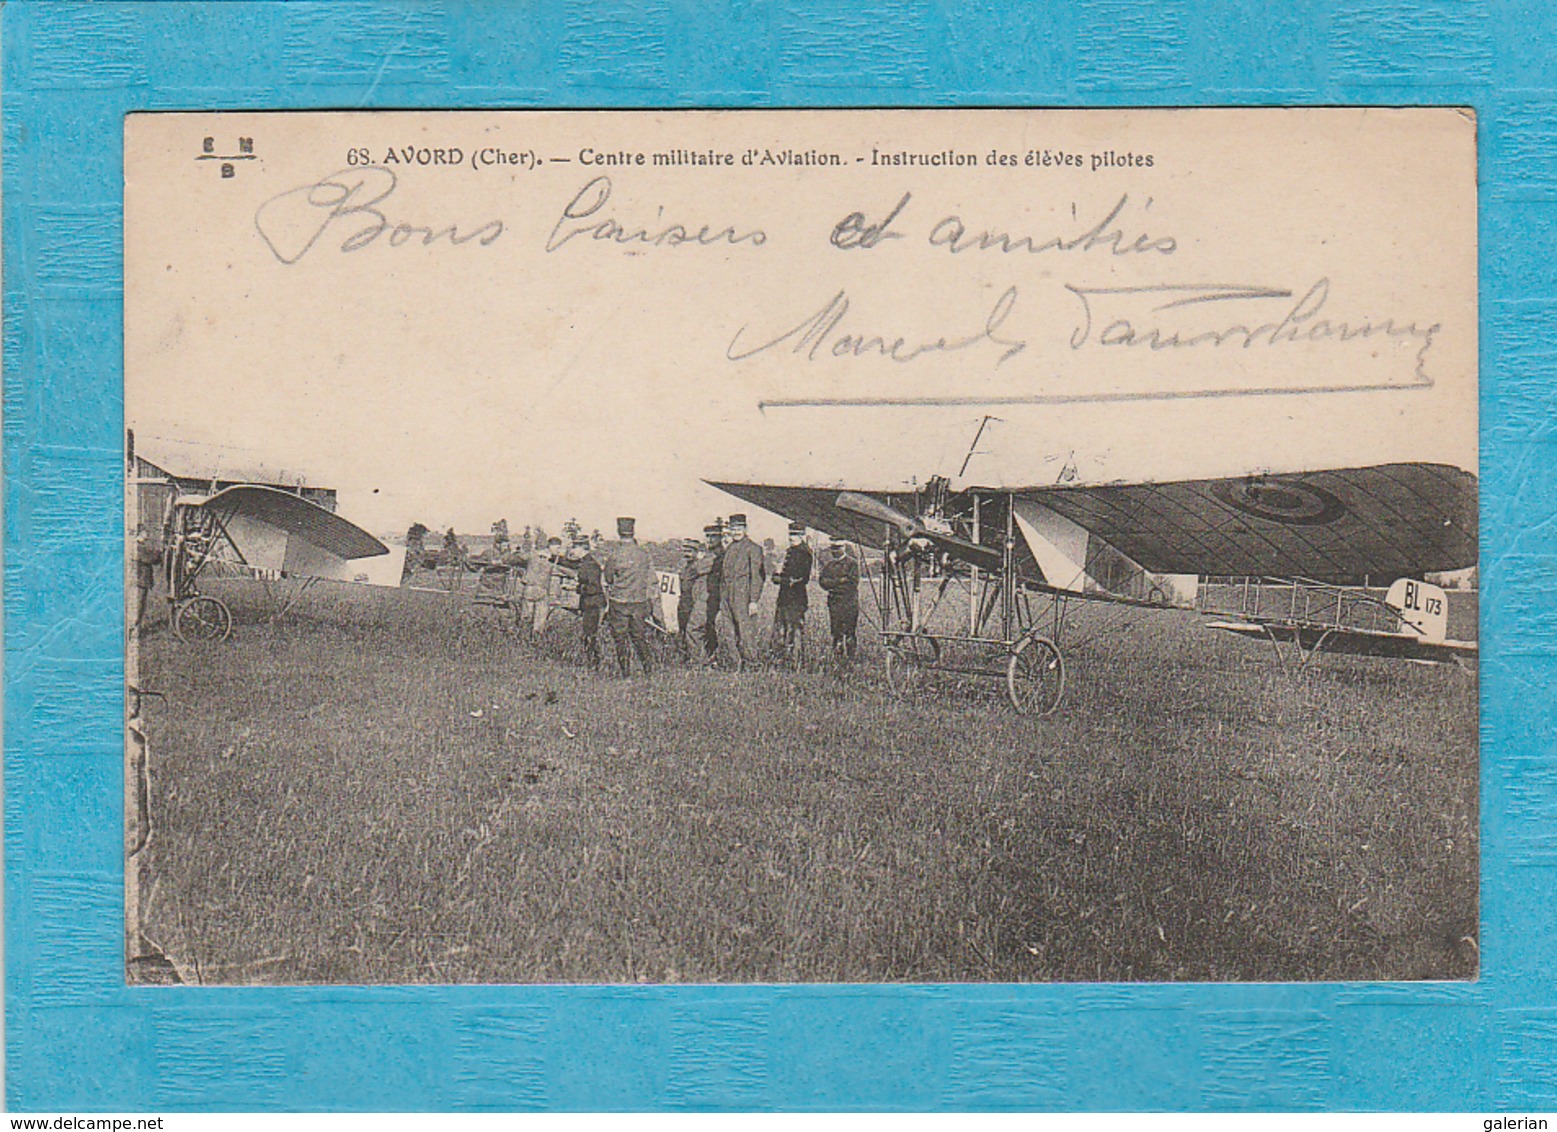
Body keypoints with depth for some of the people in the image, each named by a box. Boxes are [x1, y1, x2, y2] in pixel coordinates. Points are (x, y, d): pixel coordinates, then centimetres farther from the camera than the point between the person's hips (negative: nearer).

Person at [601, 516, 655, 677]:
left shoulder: (614, 553, -10)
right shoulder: (644, 554, 1)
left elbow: (608, 578, -2)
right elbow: (651, 581, 5)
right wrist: (649, 600, 14)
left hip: (618, 602, -3)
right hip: (640, 602, 3)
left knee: (620, 637, 5)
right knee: (639, 636, 15)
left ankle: (626, 670, 5)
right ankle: (647, 665, 10)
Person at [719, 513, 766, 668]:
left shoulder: (752, 548, -3)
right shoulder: (729, 549, 18)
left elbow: (756, 576, -8)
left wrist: (753, 600, -14)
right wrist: (722, 598, 18)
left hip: (743, 593, -7)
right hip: (728, 595, 7)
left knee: (745, 628, -11)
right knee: (736, 631, 7)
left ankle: (752, 660, -8)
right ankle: (741, 661, 11)